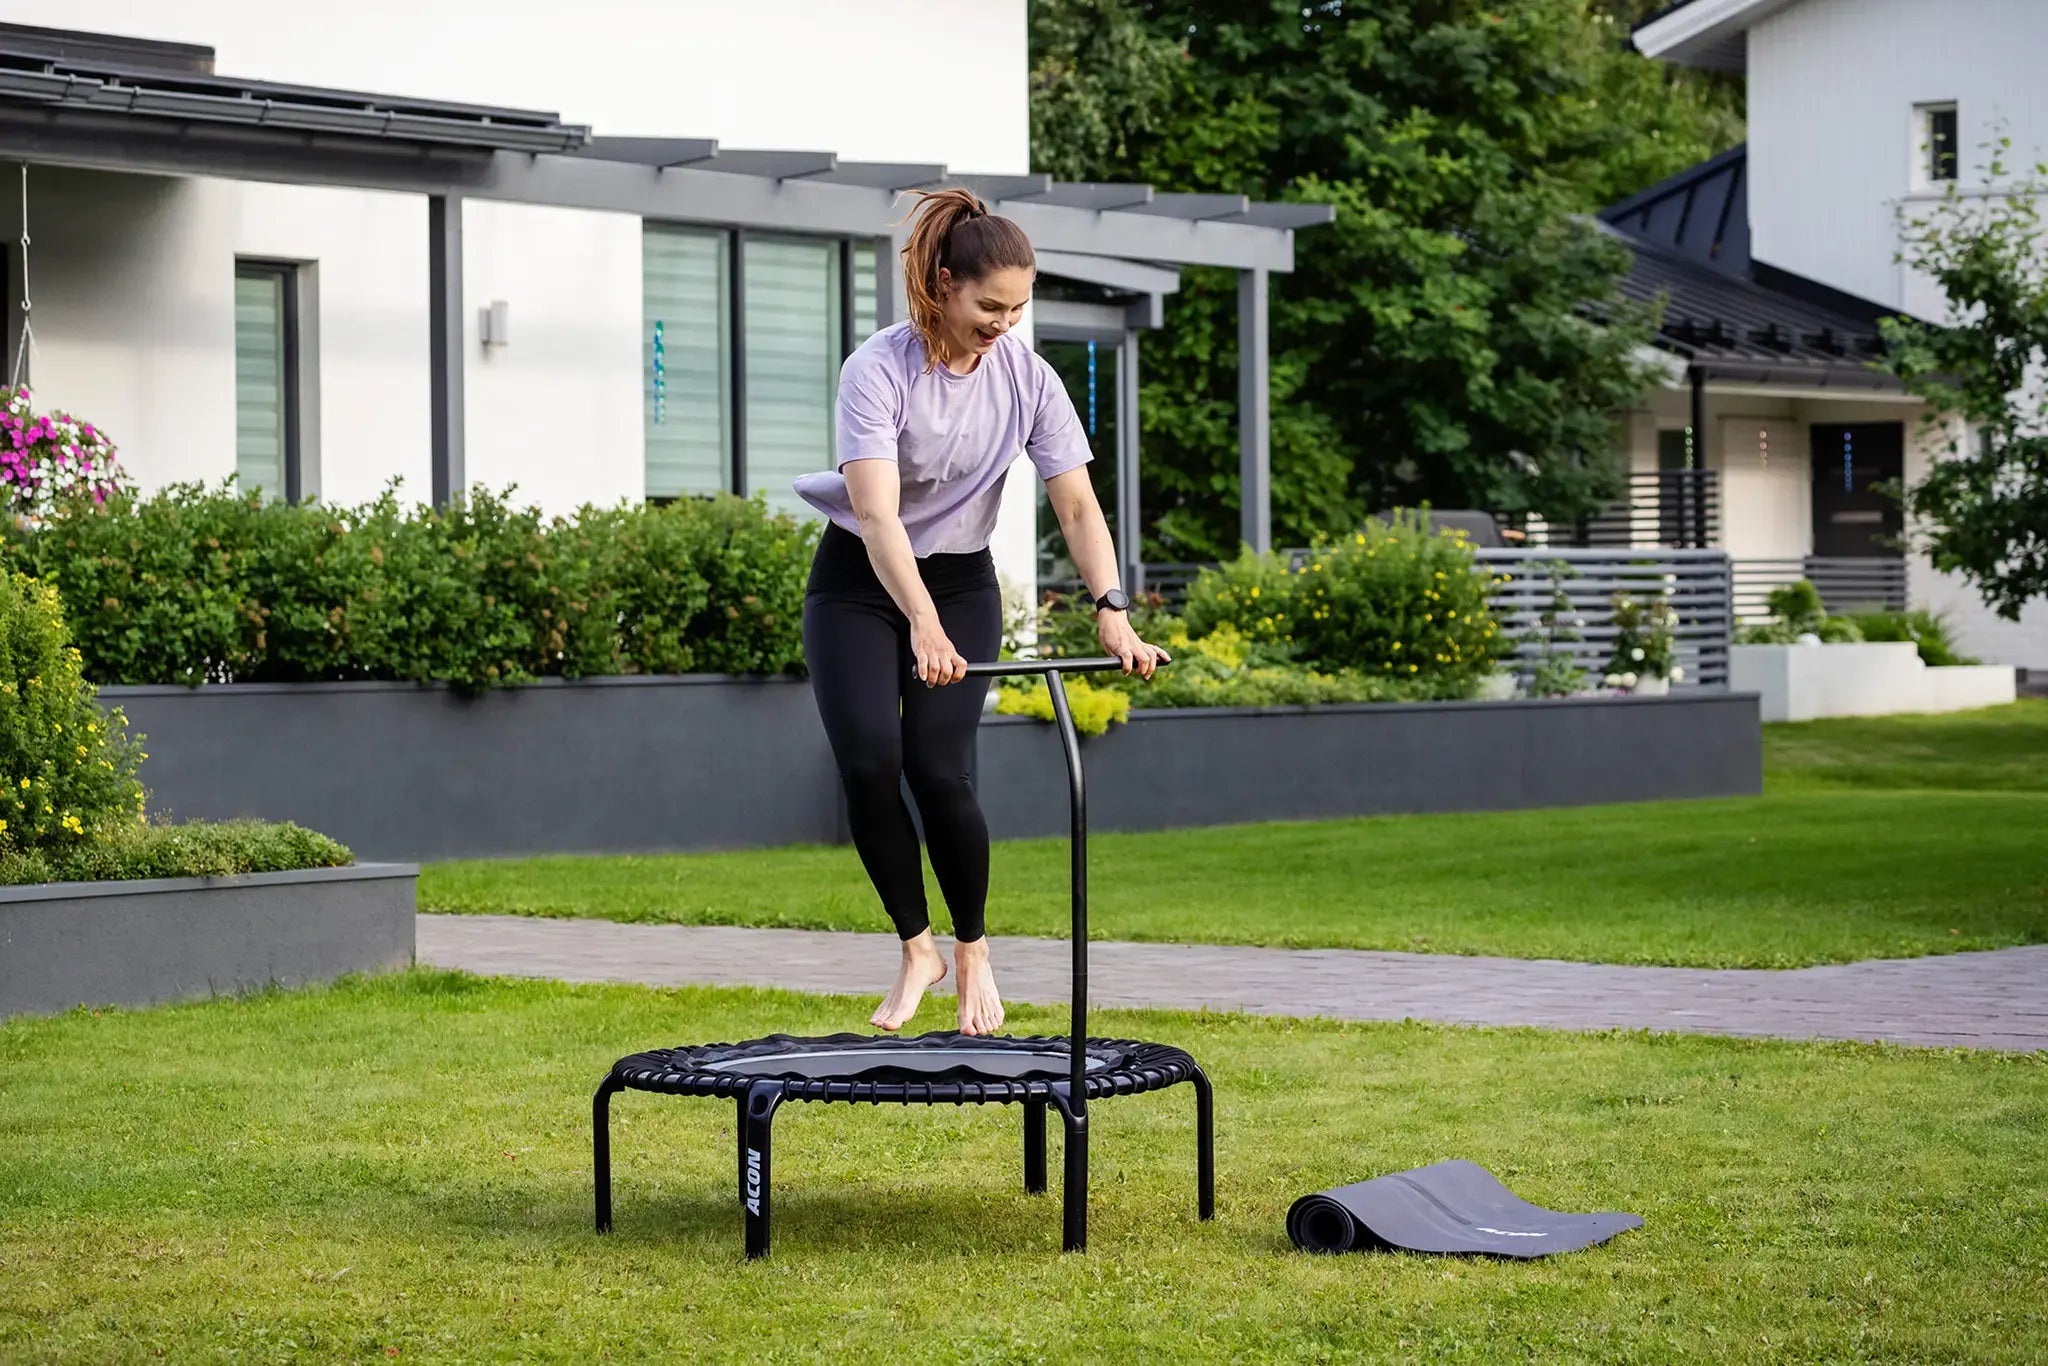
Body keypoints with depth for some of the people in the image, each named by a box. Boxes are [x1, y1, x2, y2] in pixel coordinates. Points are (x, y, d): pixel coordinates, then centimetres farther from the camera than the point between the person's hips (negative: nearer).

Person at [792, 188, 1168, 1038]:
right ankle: (916, 948, 1)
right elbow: (876, 512, -36)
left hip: (961, 583, 2)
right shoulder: (879, 370, -25)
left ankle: (972, 951, 9)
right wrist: (923, 627, -50)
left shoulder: (1026, 377, -13)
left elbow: (1077, 504, -14)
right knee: (868, 764, -17)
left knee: (937, 771, -12)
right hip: (859, 584, -2)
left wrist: (1111, 610, -30)